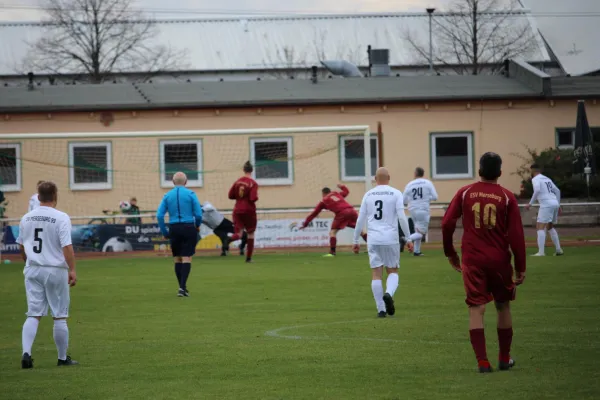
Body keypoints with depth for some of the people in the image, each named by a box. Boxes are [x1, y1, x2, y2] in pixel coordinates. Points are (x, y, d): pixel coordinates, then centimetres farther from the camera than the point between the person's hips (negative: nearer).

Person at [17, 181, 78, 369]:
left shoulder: (26, 218, 6)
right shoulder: (61, 218, -10)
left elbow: (22, 247, 15)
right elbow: (67, 247, -17)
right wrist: (72, 270, -16)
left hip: (32, 270, 4)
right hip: (55, 270, -4)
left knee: (33, 315, 4)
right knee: (59, 316, 6)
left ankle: (26, 352, -14)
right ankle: (62, 358, 13)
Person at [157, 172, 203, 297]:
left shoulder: (167, 196, 5)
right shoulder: (190, 194, -3)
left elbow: (159, 215, -1)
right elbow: (198, 214, -7)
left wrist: (164, 232, 7)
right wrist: (197, 225, 13)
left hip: (174, 229, 3)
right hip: (188, 228, -2)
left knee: (177, 259, 13)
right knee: (187, 259, -2)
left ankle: (182, 287, 14)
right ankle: (182, 287, -14)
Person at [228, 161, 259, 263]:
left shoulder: (237, 182, 4)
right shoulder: (253, 183, -10)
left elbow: (230, 196, 6)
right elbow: (253, 198, -18)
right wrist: (256, 197, 2)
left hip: (238, 210, 3)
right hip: (249, 211, -3)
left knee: (238, 233, 0)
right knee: (251, 234, 14)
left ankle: (229, 239, -36)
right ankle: (248, 257, 16)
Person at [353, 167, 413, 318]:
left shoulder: (368, 195, 9)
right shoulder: (396, 194, 0)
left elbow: (360, 219, 8)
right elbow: (402, 217, -7)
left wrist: (356, 241, 15)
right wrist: (408, 239, -2)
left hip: (373, 239, 2)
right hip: (391, 239, -2)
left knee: (376, 274, 5)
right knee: (393, 271, 11)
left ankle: (381, 309, 0)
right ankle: (389, 293, -19)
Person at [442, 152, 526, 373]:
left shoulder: (465, 193, 0)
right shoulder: (507, 197, -2)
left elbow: (447, 224, -1)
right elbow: (516, 234, -4)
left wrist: (450, 252, 14)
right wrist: (520, 267, 3)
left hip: (472, 260, 0)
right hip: (499, 260, 0)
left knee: (476, 308, -1)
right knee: (503, 306, 16)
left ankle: (482, 361, -10)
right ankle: (504, 359, 24)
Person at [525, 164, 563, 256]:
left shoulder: (535, 179, 0)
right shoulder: (547, 179, 24)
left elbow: (537, 190, -19)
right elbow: (557, 191, 26)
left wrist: (530, 203, -14)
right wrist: (558, 206, 30)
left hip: (546, 204, -8)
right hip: (555, 203, 8)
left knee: (540, 227, -11)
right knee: (550, 227, 24)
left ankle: (541, 252, -23)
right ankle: (558, 250, 21)